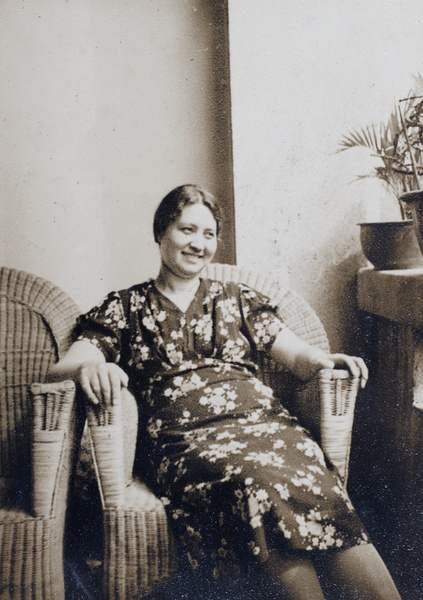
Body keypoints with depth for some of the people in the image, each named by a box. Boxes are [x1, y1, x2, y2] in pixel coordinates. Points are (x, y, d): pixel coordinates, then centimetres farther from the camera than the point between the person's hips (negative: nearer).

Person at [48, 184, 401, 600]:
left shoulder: (237, 299, 25)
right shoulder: (125, 308, 18)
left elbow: (297, 355, 17)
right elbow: (59, 370, 6)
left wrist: (324, 360, -8)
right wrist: (87, 368, -19)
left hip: (263, 420, 2)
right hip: (188, 438, -2)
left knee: (314, 484, -33)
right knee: (261, 484, -37)